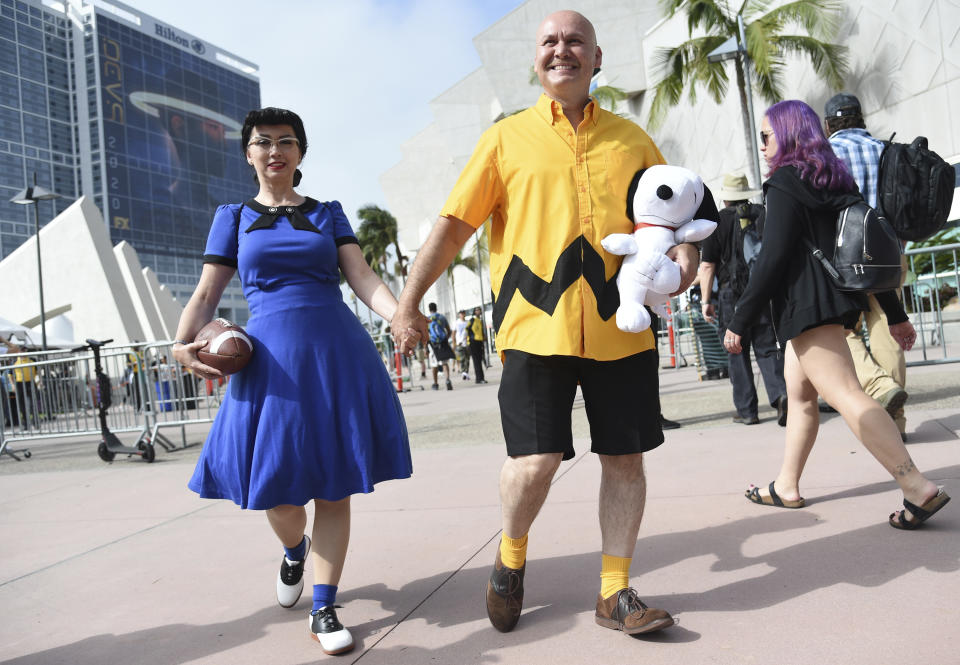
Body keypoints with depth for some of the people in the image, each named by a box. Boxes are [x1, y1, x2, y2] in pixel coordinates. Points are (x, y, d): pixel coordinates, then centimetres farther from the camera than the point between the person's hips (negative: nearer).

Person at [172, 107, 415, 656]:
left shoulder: (328, 213, 14)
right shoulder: (234, 217, 14)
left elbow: (362, 276, 2)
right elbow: (207, 293, 8)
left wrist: (399, 315, -18)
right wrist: (184, 344, -11)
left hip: (338, 353, 1)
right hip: (271, 359, 0)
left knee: (334, 486, 0)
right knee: (277, 489, 1)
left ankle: (324, 610, 11)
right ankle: (295, 549, 37)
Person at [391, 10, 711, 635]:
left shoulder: (630, 139, 15)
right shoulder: (508, 137, 9)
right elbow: (454, 225, 5)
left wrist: (685, 254, -3)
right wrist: (408, 300, 0)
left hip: (621, 325, 3)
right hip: (536, 324, -2)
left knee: (625, 457, 5)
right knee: (536, 459, -9)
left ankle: (615, 594, 22)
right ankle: (511, 557, 23)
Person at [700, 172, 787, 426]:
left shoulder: (718, 220, -3)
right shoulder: (764, 214, 7)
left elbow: (707, 265, -7)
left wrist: (706, 300, -2)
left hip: (733, 293, -3)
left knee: (738, 353, 5)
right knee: (767, 348, 8)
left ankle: (746, 410, 8)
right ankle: (780, 392, -14)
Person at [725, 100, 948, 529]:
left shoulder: (785, 184, -9)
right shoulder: (835, 181, 17)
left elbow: (771, 260, -17)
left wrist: (739, 321, -13)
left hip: (806, 304, -10)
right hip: (833, 299, 10)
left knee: (844, 394, -14)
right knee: (799, 393, 14)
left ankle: (919, 489, -17)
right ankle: (786, 488, 21)